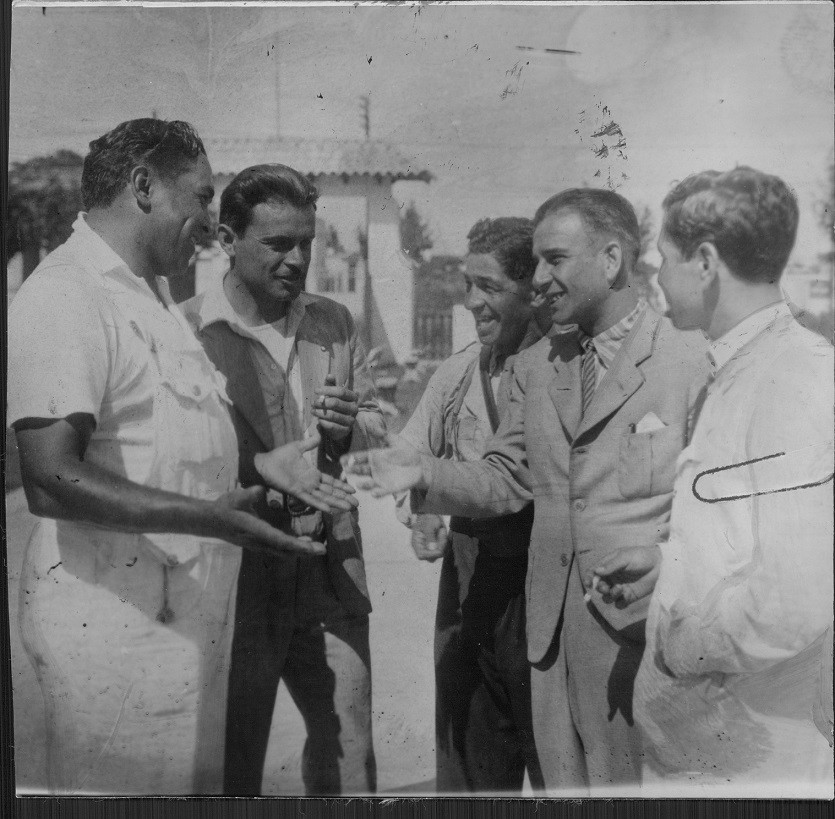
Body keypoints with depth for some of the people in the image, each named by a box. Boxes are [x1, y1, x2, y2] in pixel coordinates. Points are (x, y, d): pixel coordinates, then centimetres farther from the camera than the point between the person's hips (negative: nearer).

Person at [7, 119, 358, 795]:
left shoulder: (153, 292, 16)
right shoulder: (64, 297, -17)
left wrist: (257, 461, 10)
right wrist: (208, 516, -29)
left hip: (191, 610, 9)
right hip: (117, 620, -9)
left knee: (198, 785, 18)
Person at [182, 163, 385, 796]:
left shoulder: (335, 323, 7)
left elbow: (379, 427, 9)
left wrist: (350, 429, -14)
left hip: (331, 580, 5)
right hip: (236, 582, -4)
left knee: (351, 765, 17)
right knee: (231, 774, 12)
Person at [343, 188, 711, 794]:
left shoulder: (693, 360, -9)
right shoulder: (536, 365, 10)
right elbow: (505, 481, 9)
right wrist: (425, 474, -7)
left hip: (643, 631, -5)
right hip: (552, 631, 5)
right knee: (563, 783, 16)